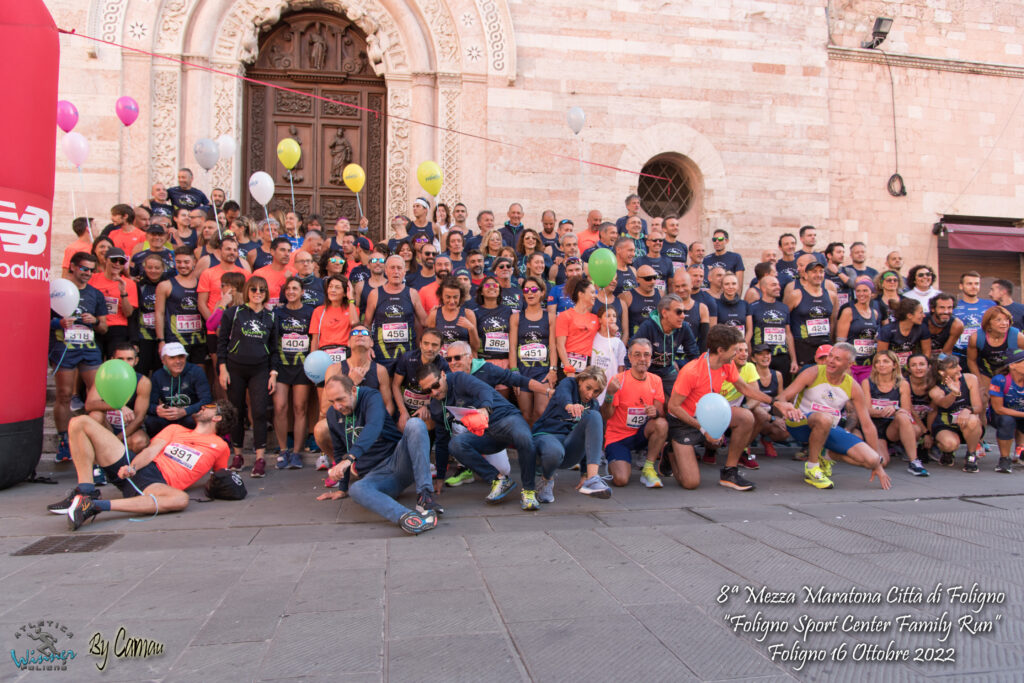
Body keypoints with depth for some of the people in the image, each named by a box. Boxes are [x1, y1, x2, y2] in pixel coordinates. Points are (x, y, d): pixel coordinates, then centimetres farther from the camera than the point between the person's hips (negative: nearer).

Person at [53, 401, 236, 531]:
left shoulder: (219, 446, 20)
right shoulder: (176, 429, 27)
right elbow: (151, 451, 10)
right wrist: (132, 467, -9)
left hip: (159, 483, -4)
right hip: (133, 468, 4)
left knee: (181, 499, -42)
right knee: (80, 422, -3)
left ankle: (97, 505, -45)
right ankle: (87, 492, -19)